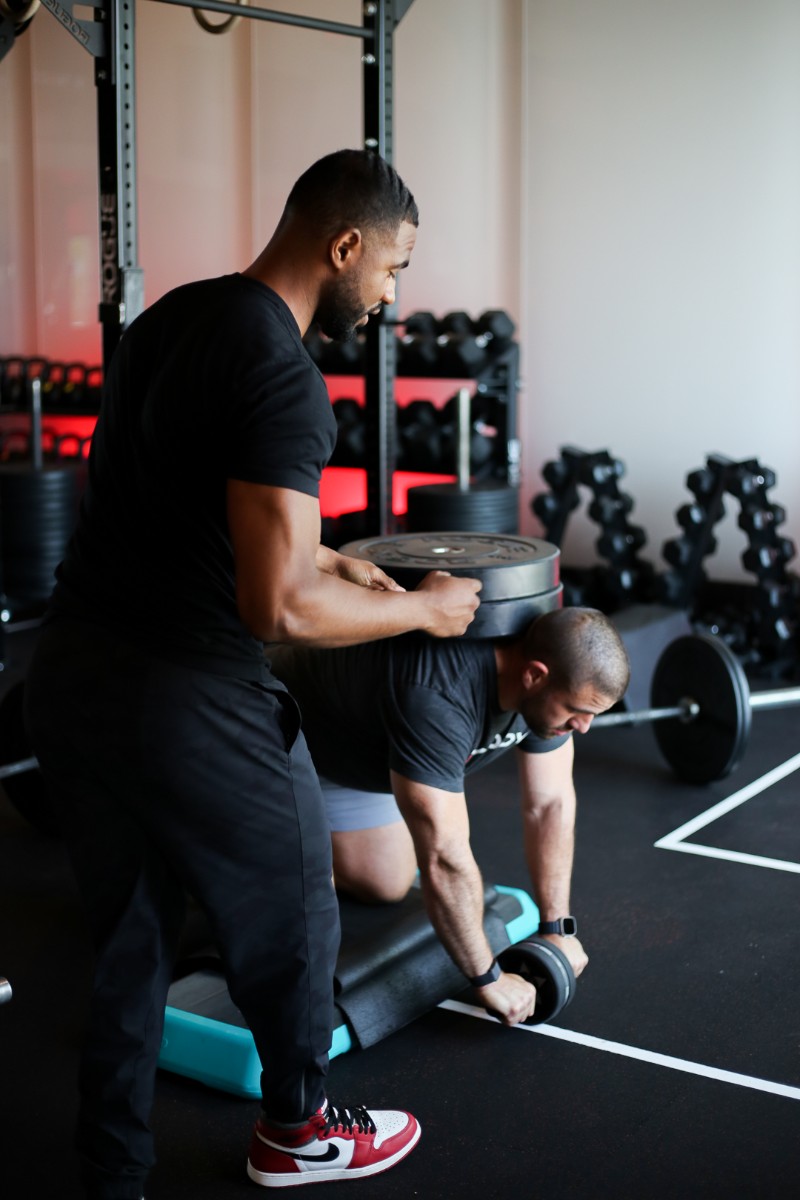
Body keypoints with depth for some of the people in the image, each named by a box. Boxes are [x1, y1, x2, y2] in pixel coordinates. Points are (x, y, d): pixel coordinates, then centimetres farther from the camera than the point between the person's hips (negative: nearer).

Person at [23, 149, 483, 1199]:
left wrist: (318, 557, 24)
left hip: (69, 676, 9)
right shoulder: (283, 376, -20)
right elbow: (279, 607, -25)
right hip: (184, 700, -8)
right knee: (289, 923, 17)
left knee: (128, 953, 20)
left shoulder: (171, 319, 11)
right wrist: (420, 609, -10)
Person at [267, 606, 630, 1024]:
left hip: (362, 747, 7)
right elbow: (445, 857, -43)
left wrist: (557, 929, -8)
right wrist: (488, 979, -32)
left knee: (387, 885, 5)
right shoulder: (436, 696, -45)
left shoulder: (546, 665, -20)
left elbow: (551, 803, -9)